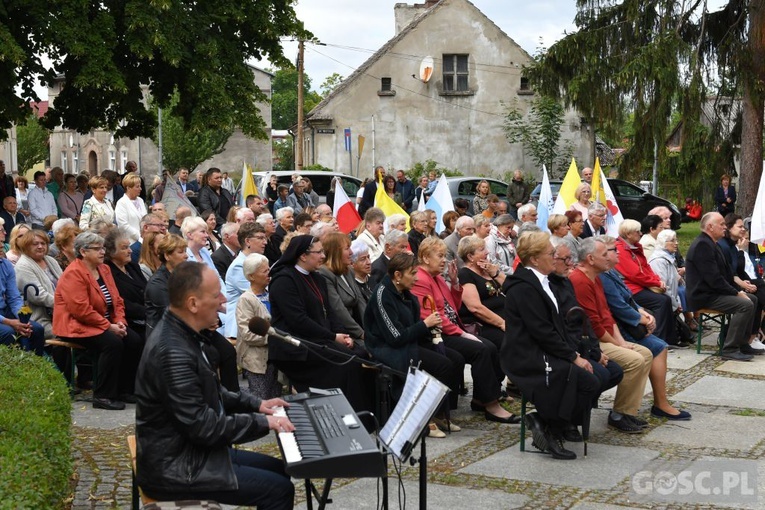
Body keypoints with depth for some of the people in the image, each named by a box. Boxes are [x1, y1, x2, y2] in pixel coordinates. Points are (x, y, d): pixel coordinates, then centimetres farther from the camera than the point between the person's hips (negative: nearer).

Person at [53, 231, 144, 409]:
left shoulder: (104, 269, 11)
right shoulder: (73, 274, -16)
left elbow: (117, 300, 13)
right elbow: (81, 310, -23)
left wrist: (119, 321, -6)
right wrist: (108, 326, -20)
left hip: (106, 323, 9)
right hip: (76, 326, -8)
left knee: (135, 341, -11)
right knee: (113, 343, -30)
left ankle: (125, 389, 0)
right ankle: (102, 396, -23)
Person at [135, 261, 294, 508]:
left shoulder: (181, 333, 4)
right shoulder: (174, 353, -28)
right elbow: (203, 427, -26)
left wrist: (255, 404, 11)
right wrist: (263, 422, -17)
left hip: (190, 448, 10)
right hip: (175, 467, -10)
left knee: (279, 469, 16)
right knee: (280, 490, -10)